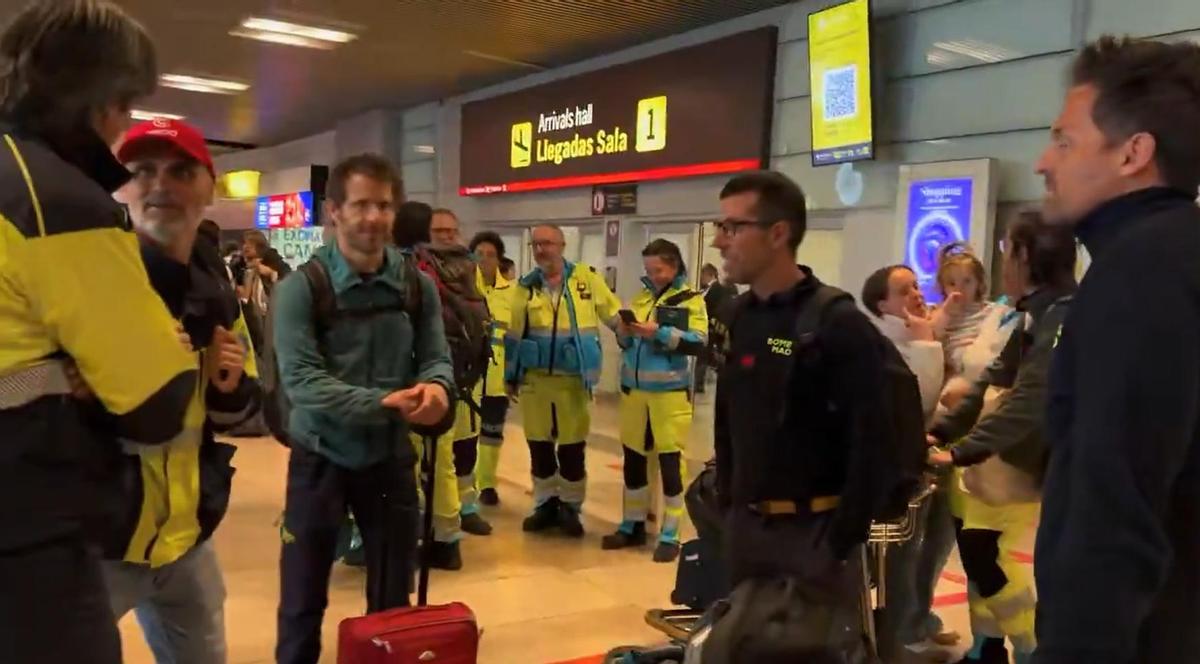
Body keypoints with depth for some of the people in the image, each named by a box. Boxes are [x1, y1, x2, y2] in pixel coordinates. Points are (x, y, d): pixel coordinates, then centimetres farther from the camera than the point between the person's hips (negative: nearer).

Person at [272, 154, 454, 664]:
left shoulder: (417, 287, -3)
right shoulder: (301, 287, -13)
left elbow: (436, 358, -1)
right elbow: (301, 380, -21)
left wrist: (435, 386, -26)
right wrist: (382, 403, -33)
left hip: (391, 457, 3)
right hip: (321, 458, -3)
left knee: (393, 600, 18)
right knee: (303, 601, 13)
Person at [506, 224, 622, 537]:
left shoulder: (586, 277, -3)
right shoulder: (525, 286, 2)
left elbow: (615, 316, 4)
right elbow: (514, 335, 9)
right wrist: (510, 376, 11)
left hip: (574, 379, -2)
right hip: (535, 379, 2)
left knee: (572, 448, 6)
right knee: (539, 446, 10)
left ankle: (570, 508, 22)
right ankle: (546, 504, 26)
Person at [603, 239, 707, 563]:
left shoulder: (691, 299, -3)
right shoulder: (641, 297, 13)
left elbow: (699, 343, -15)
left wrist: (660, 333, -23)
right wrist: (624, 332, -4)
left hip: (669, 392, -5)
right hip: (634, 390, 6)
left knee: (670, 460, 0)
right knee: (633, 458, 11)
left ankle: (670, 535, 9)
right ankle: (633, 525, 24)